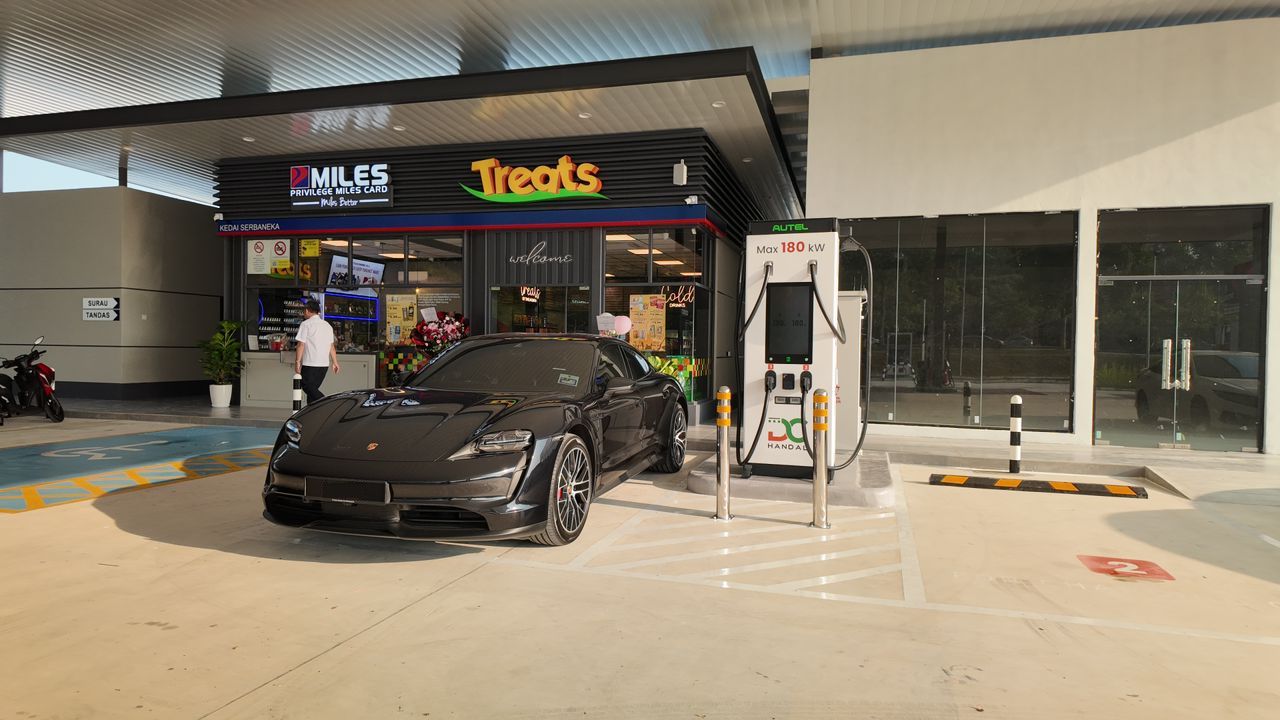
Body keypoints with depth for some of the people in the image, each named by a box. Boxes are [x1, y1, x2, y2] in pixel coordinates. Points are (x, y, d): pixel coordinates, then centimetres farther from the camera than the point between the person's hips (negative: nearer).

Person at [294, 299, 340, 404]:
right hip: (324, 363, 6)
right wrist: (335, 362, 18)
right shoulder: (327, 325, 14)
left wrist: (297, 361, -6)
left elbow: (301, 344, -9)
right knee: (313, 388, 13)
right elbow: (331, 346, 15)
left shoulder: (306, 324, -5)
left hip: (310, 363, -6)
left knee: (307, 386, -2)